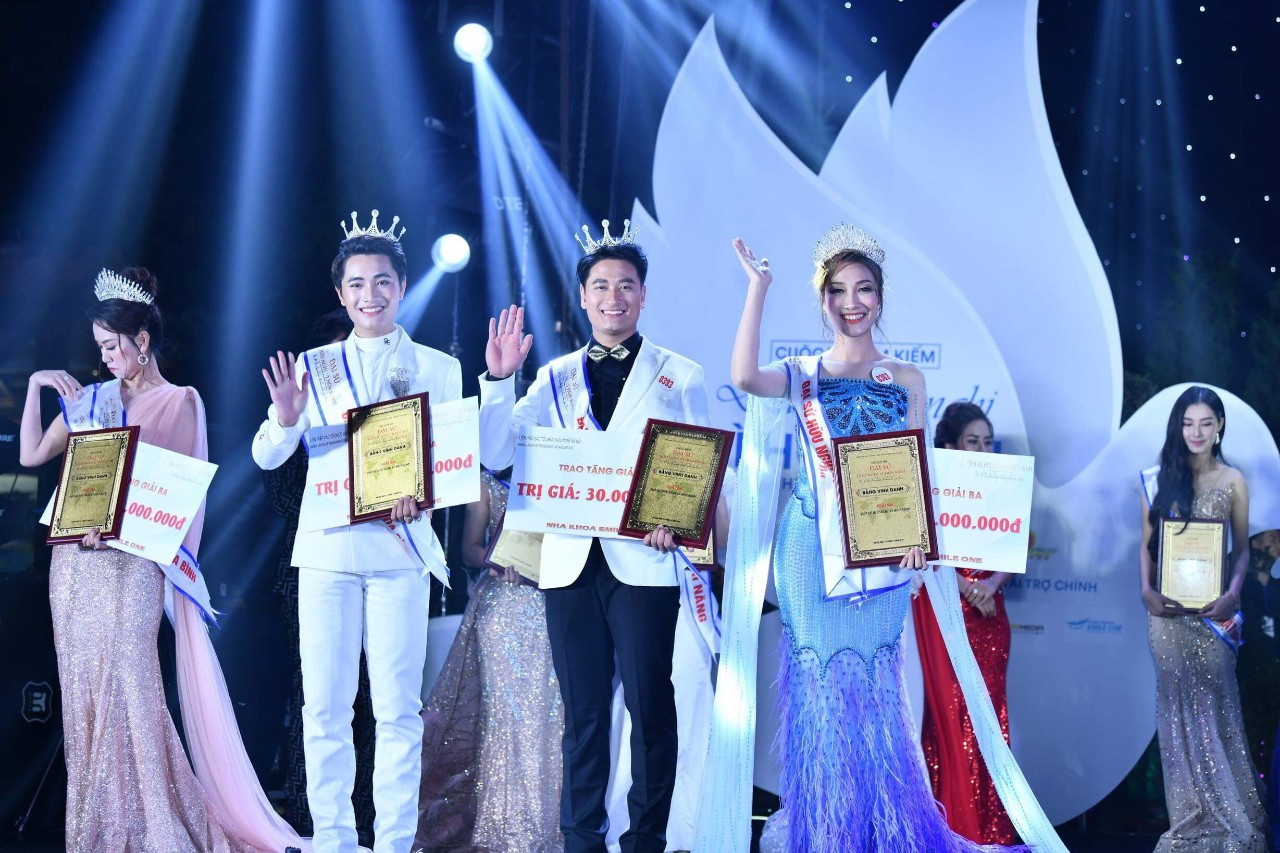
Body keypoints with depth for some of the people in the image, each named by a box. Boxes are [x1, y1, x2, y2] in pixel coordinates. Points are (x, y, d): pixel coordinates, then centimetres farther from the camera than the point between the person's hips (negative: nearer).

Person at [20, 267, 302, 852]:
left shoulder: (180, 402, 0)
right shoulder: (90, 398, 15)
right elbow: (31, 455, 13)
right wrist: (35, 387, 7)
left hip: (128, 561, -5)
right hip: (73, 563, 5)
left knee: (125, 688, -10)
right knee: (81, 691, 5)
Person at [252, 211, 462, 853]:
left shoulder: (438, 368, 8)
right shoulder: (313, 367, 11)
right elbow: (268, 457, 4)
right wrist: (286, 419, -18)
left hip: (400, 549, -1)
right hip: (326, 548, 1)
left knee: (398, 709, -1)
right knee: (324, 708, 1)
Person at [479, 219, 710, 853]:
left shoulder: (679, 377, 6)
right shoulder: (555, 379, 13)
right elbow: (496, 454, 5)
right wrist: (499, 378, -7)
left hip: (643, 559, -3)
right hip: (570, 561, 3)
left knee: (648, 707, 0)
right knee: (582, 710, 8)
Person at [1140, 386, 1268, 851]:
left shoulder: (1233, 481, 3)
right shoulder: (1160, 479, 5)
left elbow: (1242, 549, 3)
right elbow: (1146, 544, 6)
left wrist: (1233, 593, -13)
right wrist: (1146, 591, -9)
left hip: (1212, 609, -1)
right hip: (1168, 608, 1)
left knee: (1215, 705, 0)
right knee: (1176, 706, 5)